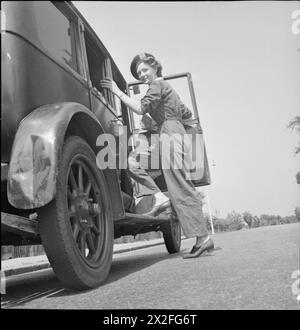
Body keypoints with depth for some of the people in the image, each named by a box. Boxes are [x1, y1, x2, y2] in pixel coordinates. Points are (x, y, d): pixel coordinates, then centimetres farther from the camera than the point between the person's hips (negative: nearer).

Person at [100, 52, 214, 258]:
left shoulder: (157, 85, 0)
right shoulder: (166, 87, 28)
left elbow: (141, 108, -15)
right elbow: (187, 113, 28)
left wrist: (117, 91, -10)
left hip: (170, 135, -10)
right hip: (175, 133, 10)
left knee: (181, 191, -12)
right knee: (132, 161, 3)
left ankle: (203, 238, -11)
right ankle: (159, 197, -4)